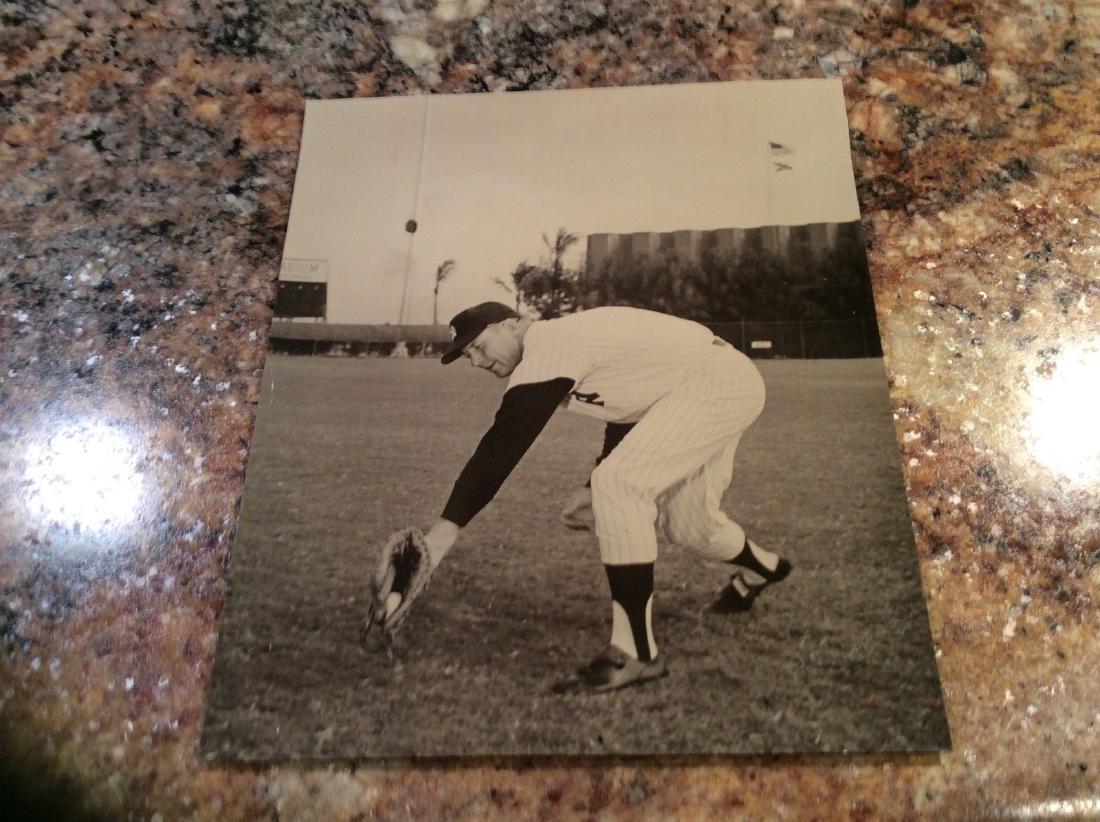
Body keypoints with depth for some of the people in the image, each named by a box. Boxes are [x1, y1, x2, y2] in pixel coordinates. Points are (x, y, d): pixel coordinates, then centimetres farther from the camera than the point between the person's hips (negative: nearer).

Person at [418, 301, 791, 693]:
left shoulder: (546, 349, -17)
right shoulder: (567, 340, 12)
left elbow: (503, 443, -24)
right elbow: (626, 406, 21)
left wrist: (445, 528, -26)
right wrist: (595, 488, 17)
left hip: (715, 382, -10)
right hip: (729, 382, 10)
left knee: (617, 484, -21)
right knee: (684, 521, 20)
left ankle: (635, 655, -17)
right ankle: (757, 568, 53)